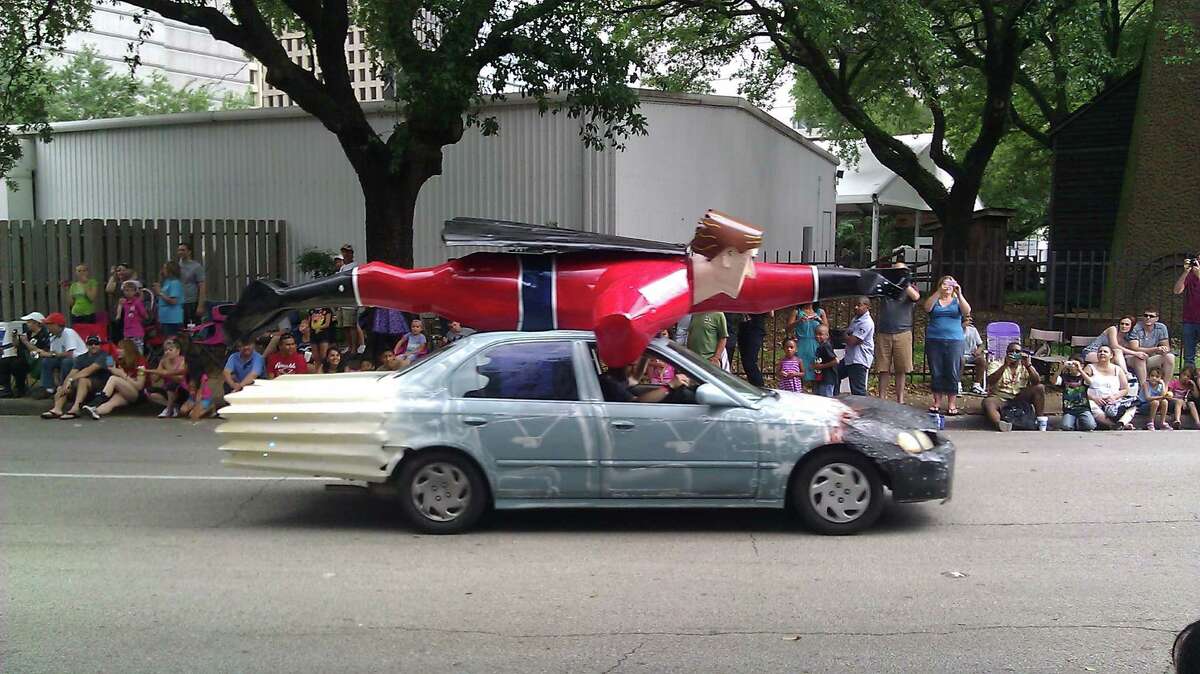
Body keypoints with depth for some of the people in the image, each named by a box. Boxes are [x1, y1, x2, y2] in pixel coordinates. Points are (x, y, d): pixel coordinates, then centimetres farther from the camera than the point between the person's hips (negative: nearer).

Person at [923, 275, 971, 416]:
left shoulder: (957, 301, 10)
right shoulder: (935, 300, 10)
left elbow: (967, 311, -9)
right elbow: (927, 308, -13)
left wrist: (959, 294, -19)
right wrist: (939, 292, -21)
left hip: (954, 341, 0)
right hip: (934, 340, 0)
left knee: (952, 373, -2)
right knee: (936, 373, 3)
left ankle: (952, 404, 3)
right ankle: (937, 402, 11)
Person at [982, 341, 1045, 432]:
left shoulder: (1025, 367, 12)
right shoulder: (996, 365, 5)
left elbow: (1036, 382, -4)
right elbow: (991, 382, -14)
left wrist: (1028, 365, -17)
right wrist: (1005, 365, -22)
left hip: (1020, 398, 3)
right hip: (999, 398, -3)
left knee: (1040, 388, -17)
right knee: (987, 402, -35)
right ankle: (1000, 425, -61)